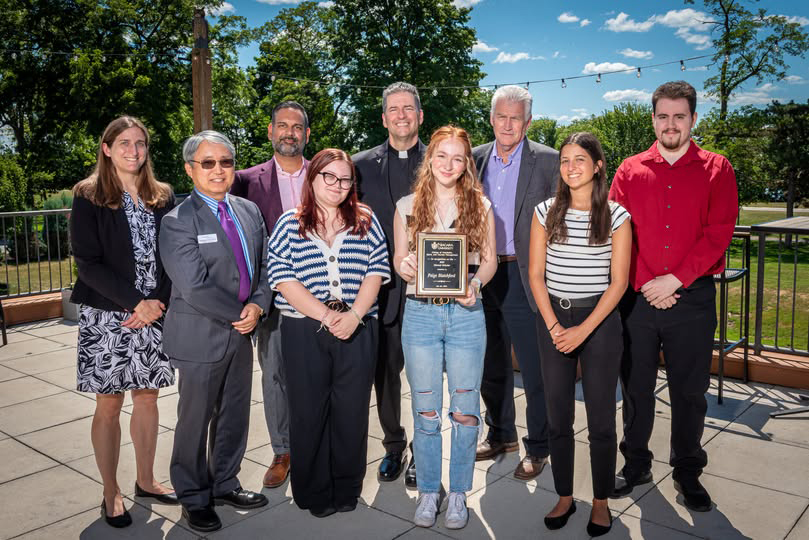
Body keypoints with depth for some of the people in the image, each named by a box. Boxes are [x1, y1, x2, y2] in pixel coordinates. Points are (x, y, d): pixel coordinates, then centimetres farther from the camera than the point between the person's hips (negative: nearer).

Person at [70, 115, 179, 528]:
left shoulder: (162, 197, 8)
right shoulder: (89, 197, -2)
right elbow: (88, 262, -9)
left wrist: (159, 301, -10)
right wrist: (136, 302, -15)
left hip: (154, 314, 3)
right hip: (106, 317, -3)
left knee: (147, 398, 12)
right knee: (109, 404, 5)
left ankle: (145, 480, 27)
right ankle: (111, 494, 18)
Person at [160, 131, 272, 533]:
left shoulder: (250, 212, 8)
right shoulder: (178, 221, -13)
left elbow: (263, 268, 9)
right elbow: (194, 287, -21)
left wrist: (257, 306, -9)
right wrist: (238, 314, -13)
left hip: (241, 333, 6)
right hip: (201, 337, -6)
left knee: (235, 416, 17)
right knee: (195, 421, 9)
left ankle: (224, 485, 38)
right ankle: (194, 499, 29)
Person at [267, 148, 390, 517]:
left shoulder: (366, 222, 9)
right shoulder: (289, 224, 4)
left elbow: (376, 272, 2)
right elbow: (283, 279, -5)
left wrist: (354, 314, -12)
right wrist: (326, 315, -14)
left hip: (357, 330, 1)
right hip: (304, 331, -1)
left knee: (352, 411, 6)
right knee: (308, 412, 7)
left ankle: (347, 490, 23)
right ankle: (314, 493, 23)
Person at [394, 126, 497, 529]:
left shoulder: (480, 206, 5)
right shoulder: (407, 206, 5)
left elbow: (489, 259, 7)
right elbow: (398, 257, 9)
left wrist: (476, 283, -13)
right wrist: (404, 266, -14)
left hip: (465, 314, 0)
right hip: (420, 314, 0)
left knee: (464, 411, 6)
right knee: (425, 411, 8)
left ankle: (458, 492, 23)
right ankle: (428, 491, 23)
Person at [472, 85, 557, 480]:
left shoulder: (549, 161, -4)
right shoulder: (475, 159, 9)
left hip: (524, 278, -5)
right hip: (482, 277, 5)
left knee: (535, 370, 3)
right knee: (491, 365, 17)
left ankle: (538, 447, 21)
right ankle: (501, 434, 36)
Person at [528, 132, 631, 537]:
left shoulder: (616, 216, -3)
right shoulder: (546, 212, 2)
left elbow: (618, 282, -5)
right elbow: (536, 275, 2)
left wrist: (583, 330, -12)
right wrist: (554, 327, -8)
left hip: (600, 321, -2)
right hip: (553, 319, 2)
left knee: (601, 418, 6)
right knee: (558, 416, 9)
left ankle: (601, 500, 24)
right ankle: (564, 497, 25)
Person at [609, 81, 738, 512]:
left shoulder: (716, 170, 3)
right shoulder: (629, 171, 6)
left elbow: (719, 232, -6)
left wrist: (675, 279, -15)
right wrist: (646, 286, -10)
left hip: (692, 298, -1)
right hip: (637, 296, 1)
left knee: (690, 390, 8)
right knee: (636, 386, 11)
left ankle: (687, 472, 26)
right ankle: (636, 464, 28)